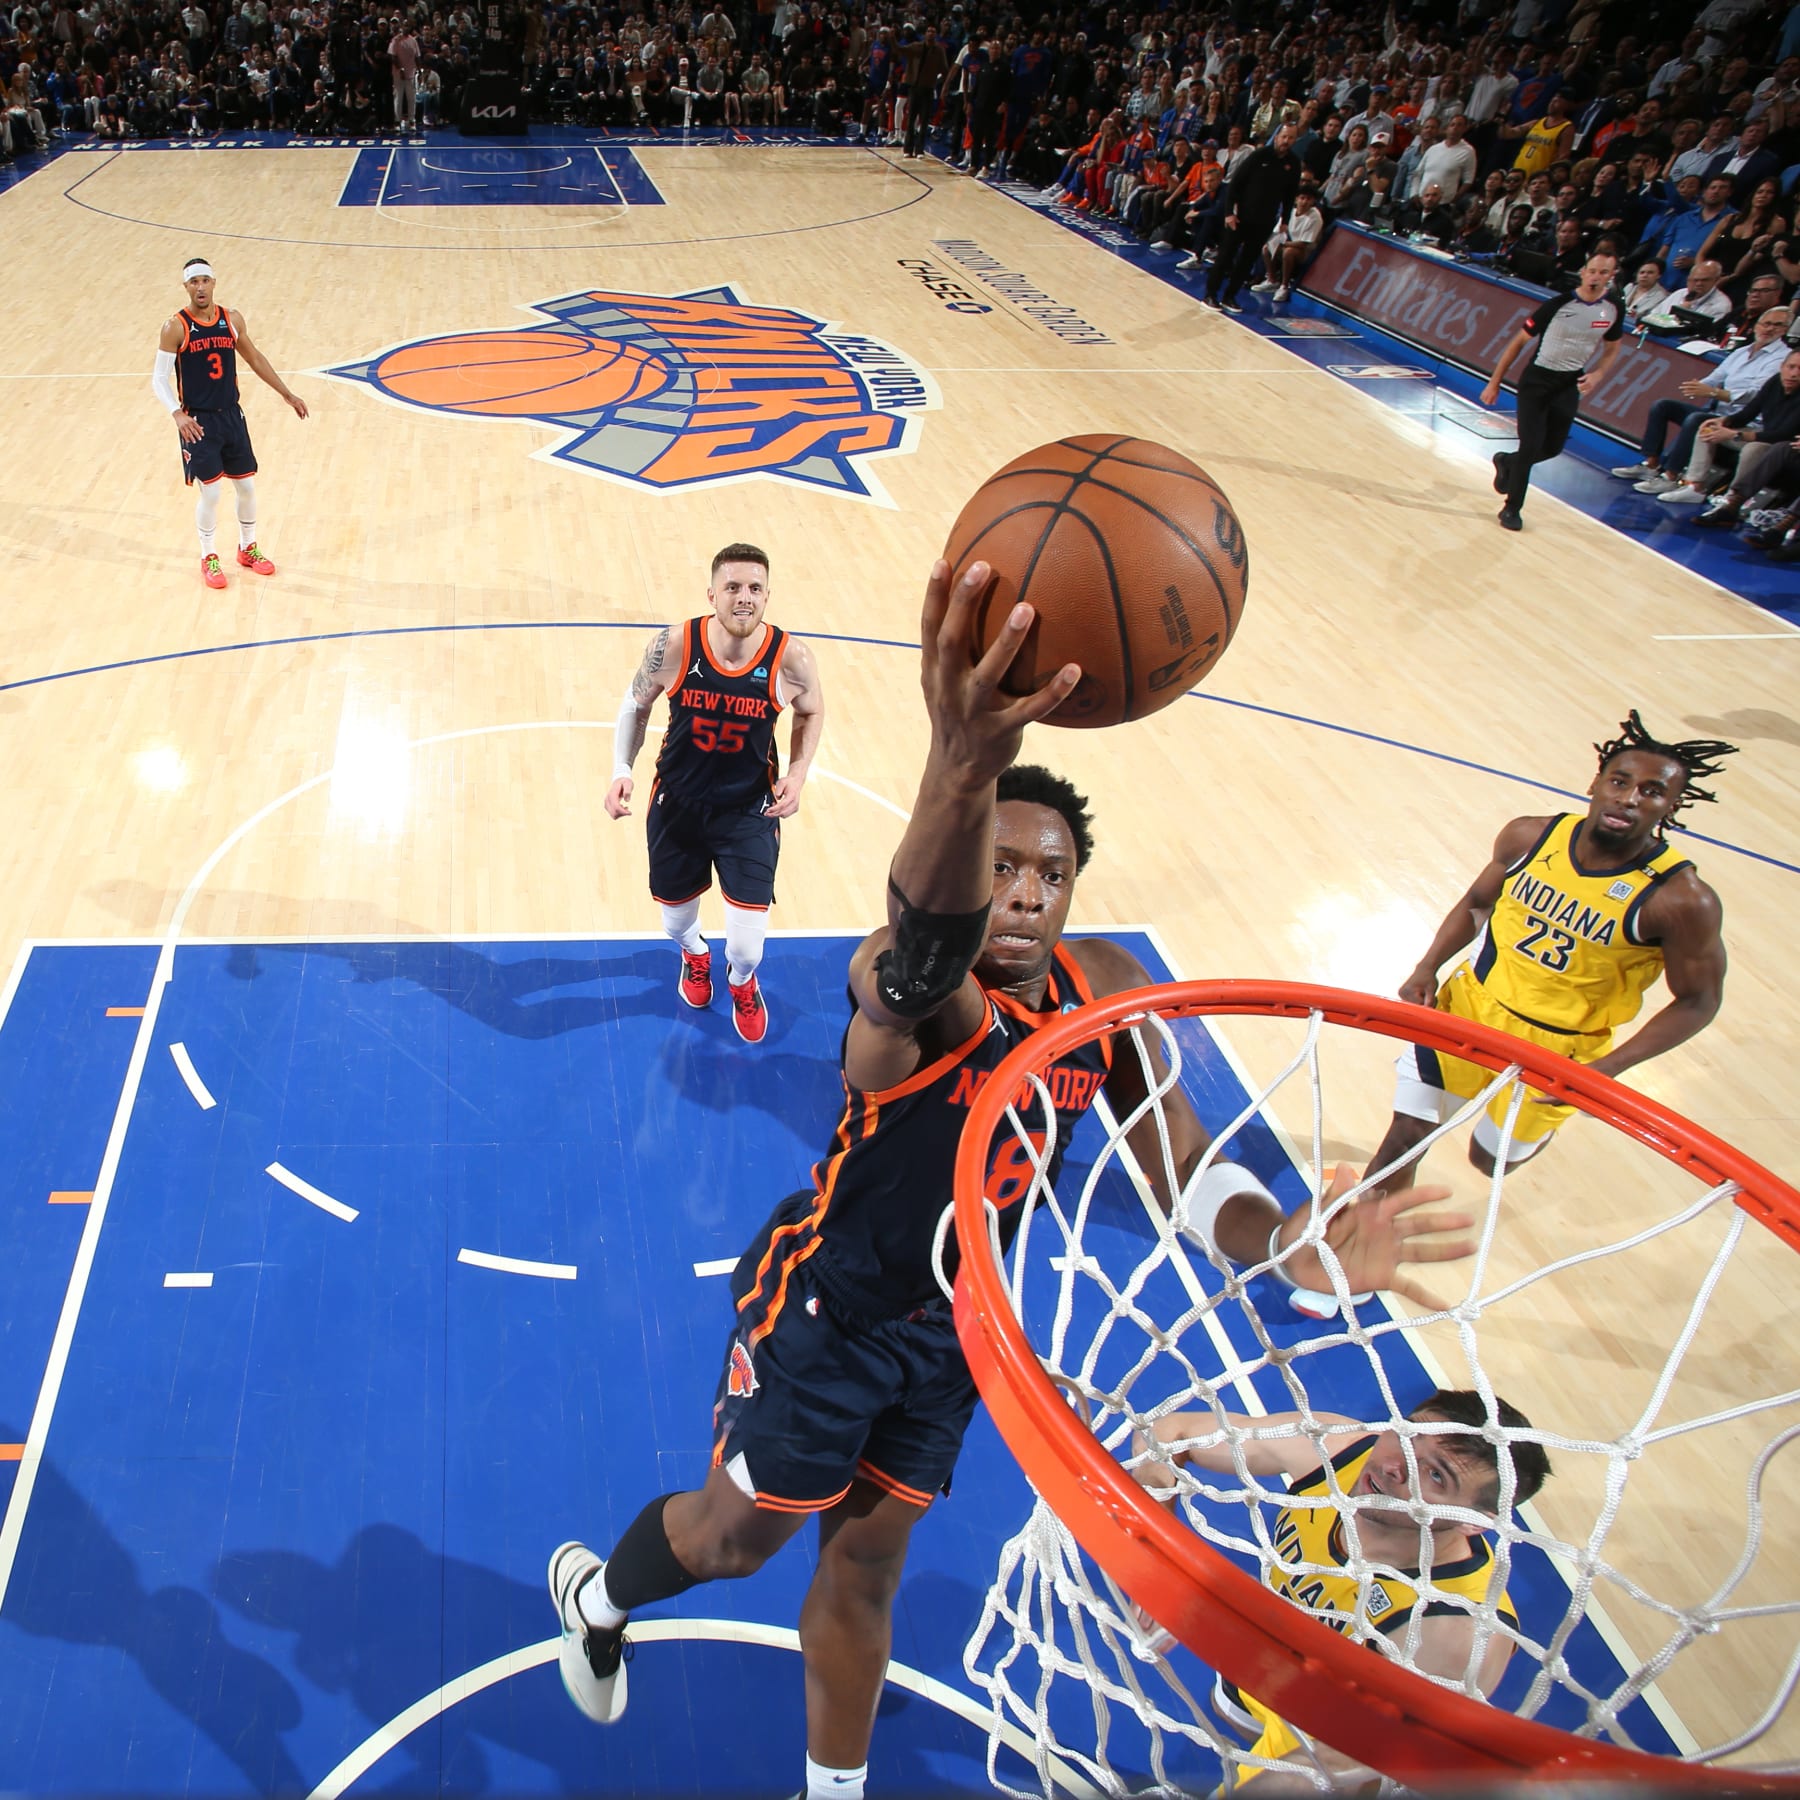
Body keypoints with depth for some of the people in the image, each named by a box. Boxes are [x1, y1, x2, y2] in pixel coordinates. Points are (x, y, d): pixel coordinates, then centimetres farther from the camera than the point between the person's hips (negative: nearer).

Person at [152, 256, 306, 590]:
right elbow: (159, 378, -11)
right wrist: (177, 415, -27)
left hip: (231, 415, 5)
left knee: (247, 486, 11)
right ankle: (208, 559, 17)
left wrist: (287, 394, 16)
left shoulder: (232, 320, 0)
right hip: (198, 422, -4)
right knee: (210, 493, -2)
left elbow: (254, 358, 16)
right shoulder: (176, 328, -12)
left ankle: (247, 549, 32)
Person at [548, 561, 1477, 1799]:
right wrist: (964, 767, -80)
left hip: (951, 1321, 5)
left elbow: (1181, 1163, -8)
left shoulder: (1108, 993, -11)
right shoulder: (904, 983, -32)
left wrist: (1286, 1242, -30)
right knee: (739, 1535, 15)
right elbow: (928, 950, -58)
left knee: (867, 1561, 21)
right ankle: (597, 1593, 51)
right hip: (827, 1302, -5)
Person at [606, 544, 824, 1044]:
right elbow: (636, 704, 0)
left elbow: (812, 712, 2)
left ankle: (741, 981, 36)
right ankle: (694, 954, 62)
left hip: (750, 809, -1)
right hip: (677, 802, 1)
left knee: (746, 943, -5)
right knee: (675, 920, 20)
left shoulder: (790, 658, -21)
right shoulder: (673, 646, -21)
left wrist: (798, 773, -11)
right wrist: (621, 769, -13)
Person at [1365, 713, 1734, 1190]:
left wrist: (1606, 1069, -21)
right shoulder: (1530, 837, -11)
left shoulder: (1681, 900, -22)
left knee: (1490, 1161, 16)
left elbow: (1698, 1001, -11)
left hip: (1558, 1049, -2)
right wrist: (1428, 967, -6)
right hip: (1471, 1006, 2)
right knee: (1404, 1137, 3)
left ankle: (1543, 1122, 51)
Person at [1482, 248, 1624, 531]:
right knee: (1530, 446, -11)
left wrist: (1597, 375, -9)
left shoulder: (1614, 310, -5)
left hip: (1570, 384, 4)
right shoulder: (1559, 304, -17)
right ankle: (1512, 508, 6)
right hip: (1538, 379, -4)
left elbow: (1611, 349, 12)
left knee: (1552, 448, 4)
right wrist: (1495, 382, -8)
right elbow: (1520, 341, -9)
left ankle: (1507, 461, 36)